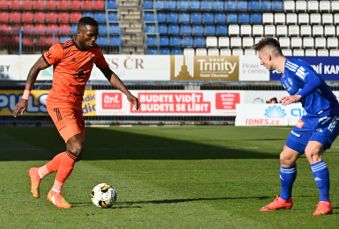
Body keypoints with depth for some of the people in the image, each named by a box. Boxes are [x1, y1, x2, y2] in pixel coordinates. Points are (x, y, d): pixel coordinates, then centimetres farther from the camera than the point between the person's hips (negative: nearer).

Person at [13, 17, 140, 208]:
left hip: (76, 105, 8)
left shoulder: (95, 51, 5)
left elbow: (108, 73, 16)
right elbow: (36, 68, -6)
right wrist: (25, 98, -10)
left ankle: (38, 173, 29)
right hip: (59, 103, -8)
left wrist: (128, 94, 5)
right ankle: (56, 193, -4)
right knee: (76, 148, -18)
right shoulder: (61, 50, -14)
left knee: (75, 153, 9)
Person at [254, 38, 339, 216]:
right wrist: (278, 103, 28)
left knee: (311, 151, -30)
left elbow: (315, 80, -35)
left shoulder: (293, 65, -17)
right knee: (286, 157, 11)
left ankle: (325, 203, -24)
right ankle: (284, 200, 32)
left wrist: (298, 96, -46)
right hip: (310, 118, 10)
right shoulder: (284, 77, 12)